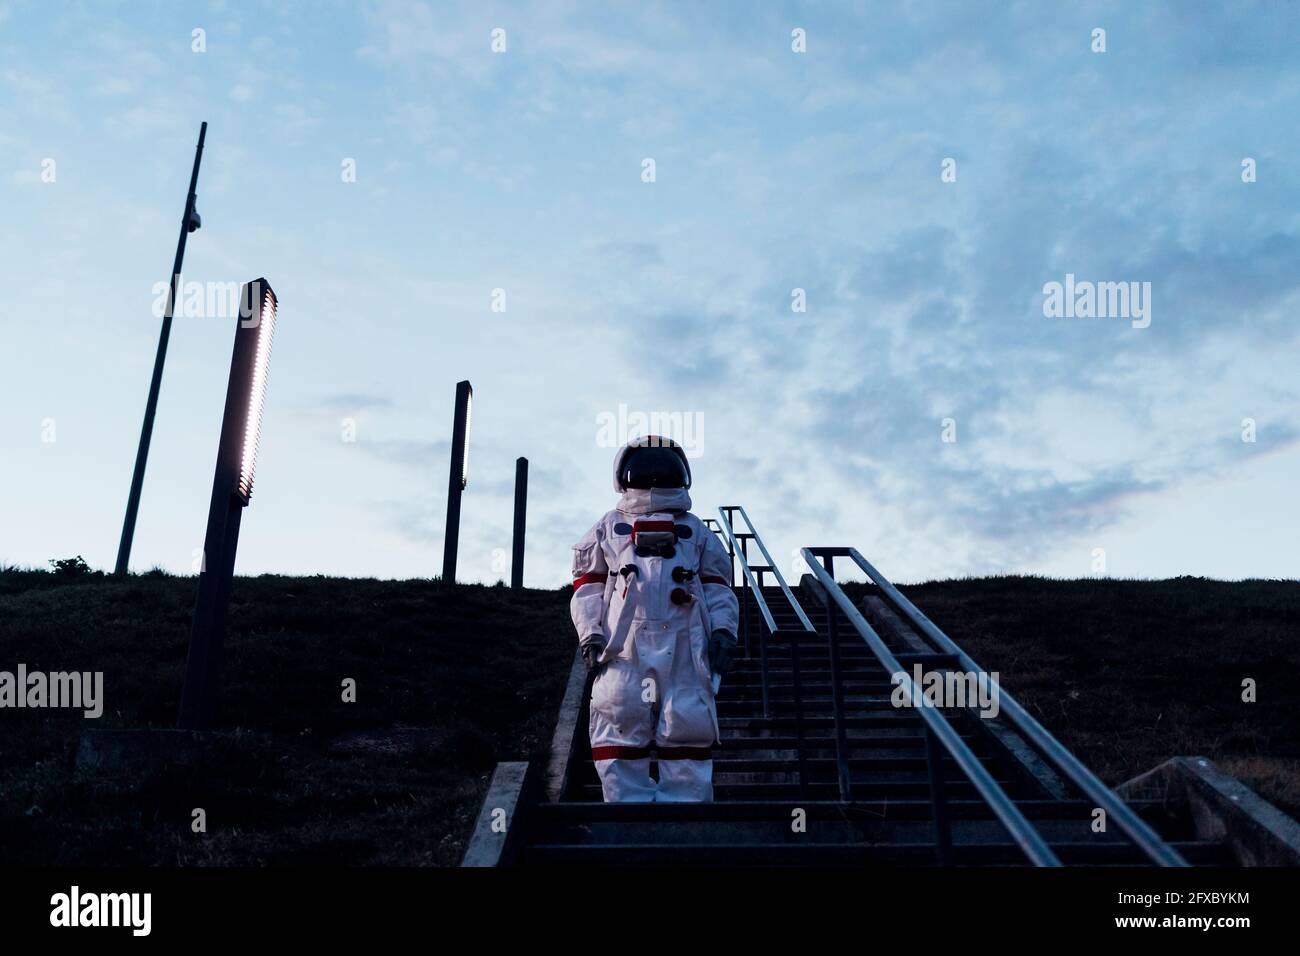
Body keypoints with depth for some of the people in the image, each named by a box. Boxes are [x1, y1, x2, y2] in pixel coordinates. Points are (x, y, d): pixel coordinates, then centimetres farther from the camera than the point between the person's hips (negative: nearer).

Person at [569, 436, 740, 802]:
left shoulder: (696, 531, 22)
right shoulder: (609, 528, 19)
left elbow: (717, 587, 17)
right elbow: (588, 584, 11)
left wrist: (723, 629, 2)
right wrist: (590, 633, -1)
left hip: (684, 646, 1)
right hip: (625, 647, -1)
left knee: (688, 731, -4)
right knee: (622, 730, -6)